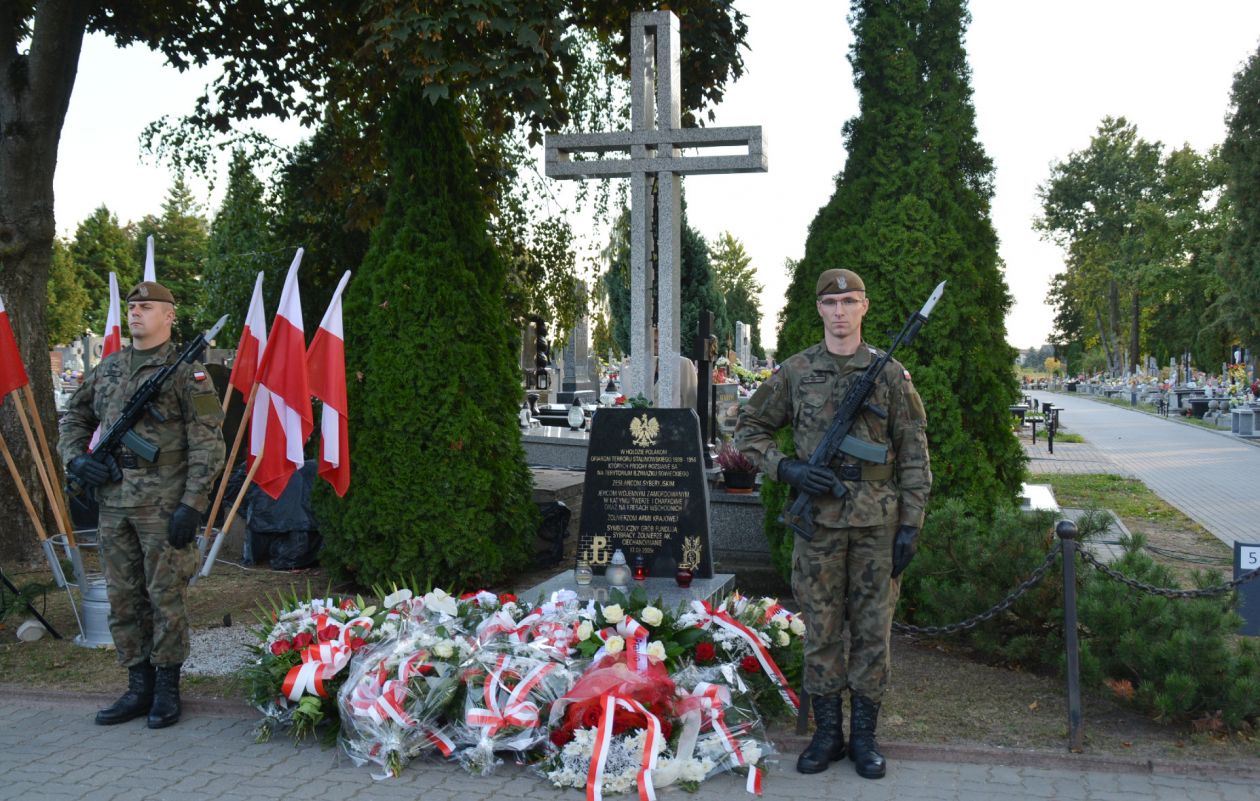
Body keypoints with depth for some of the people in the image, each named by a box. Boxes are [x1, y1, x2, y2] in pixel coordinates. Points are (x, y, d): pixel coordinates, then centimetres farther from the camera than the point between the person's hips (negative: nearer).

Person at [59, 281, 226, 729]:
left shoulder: (186, 371, -4)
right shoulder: (107, 368, 14)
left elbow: (207, 444, -9)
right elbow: (73, 417, 25)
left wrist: (193, 504, -16)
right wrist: (75, 458, 5)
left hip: (164, 504, -6)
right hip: (113, 503, 6)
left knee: (166, 598, 0)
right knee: (123, 599, 11)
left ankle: (166, 690, 12)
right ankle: (139, 687, 22)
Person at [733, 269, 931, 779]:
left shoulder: (890, 374, 2)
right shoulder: (795, 372, 4)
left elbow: (914, 455, 3)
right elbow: (749, 430, 10)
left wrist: (911, 525, -3)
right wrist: (787, 469, -7)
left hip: (877, 522, 0)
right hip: (818, 520, 1)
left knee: (873, 629, 6)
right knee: (820, 630, 6)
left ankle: (864, 735, 18)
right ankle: (827, 732, 19)